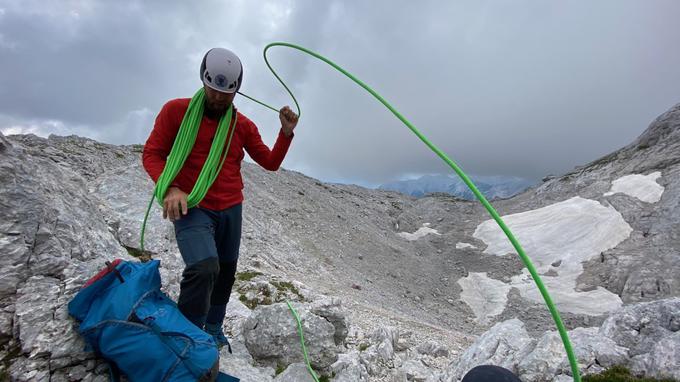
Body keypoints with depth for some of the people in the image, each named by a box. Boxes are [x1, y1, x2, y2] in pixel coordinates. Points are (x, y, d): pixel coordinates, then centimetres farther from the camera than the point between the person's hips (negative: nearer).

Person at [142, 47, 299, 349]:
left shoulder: (244, 126, 5)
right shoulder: (176, 110, -4)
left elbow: (270, 163, 7)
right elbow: (152, 154, -3)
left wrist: (286, 133, -9)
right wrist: (170, 188, -21)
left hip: (231, 210, 5)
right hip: (191, 208, -4)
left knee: (226, 273, 13)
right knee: (205, 267, -26)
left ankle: (213, 329, 35)